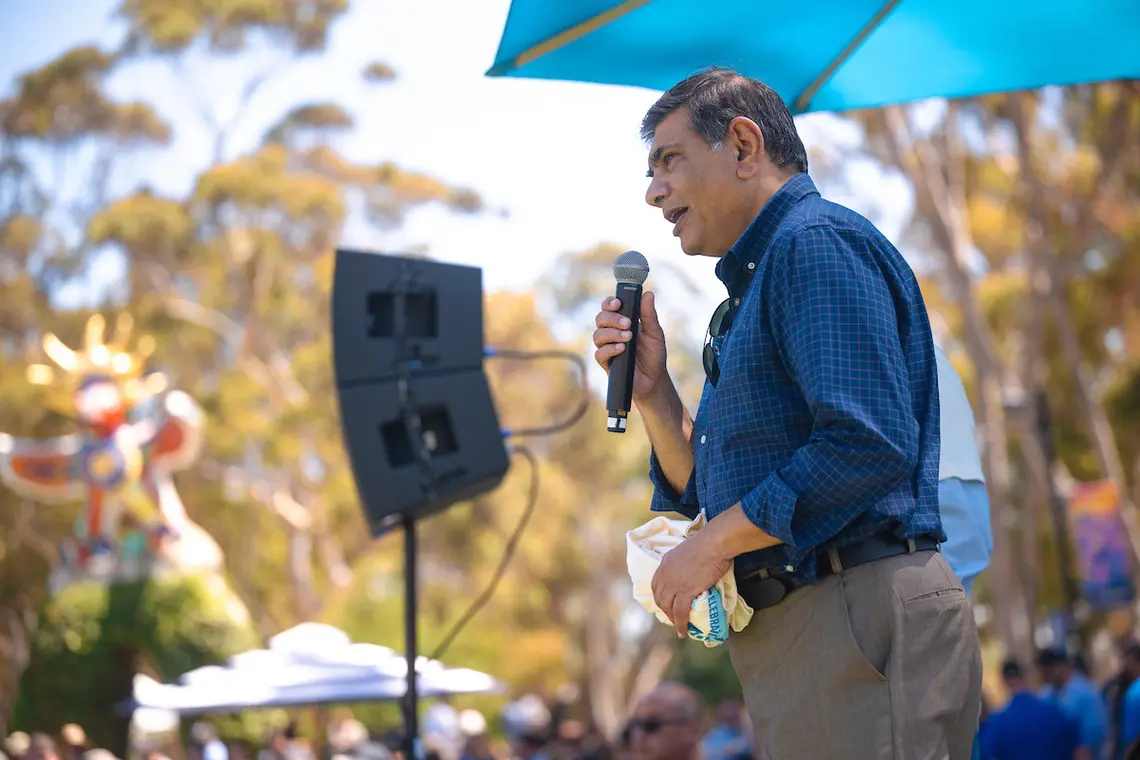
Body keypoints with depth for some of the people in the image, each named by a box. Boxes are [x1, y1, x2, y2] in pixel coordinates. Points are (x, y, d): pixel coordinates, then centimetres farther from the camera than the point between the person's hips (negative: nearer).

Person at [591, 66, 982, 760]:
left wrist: (714, 544, -15)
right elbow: (708, 490, 23)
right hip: (789, 637, 10)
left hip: (858, 620, -10)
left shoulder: (817, 242, -8)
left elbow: (870, 446, -22)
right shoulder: (759, 283, 23)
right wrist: (651, 390, 10)